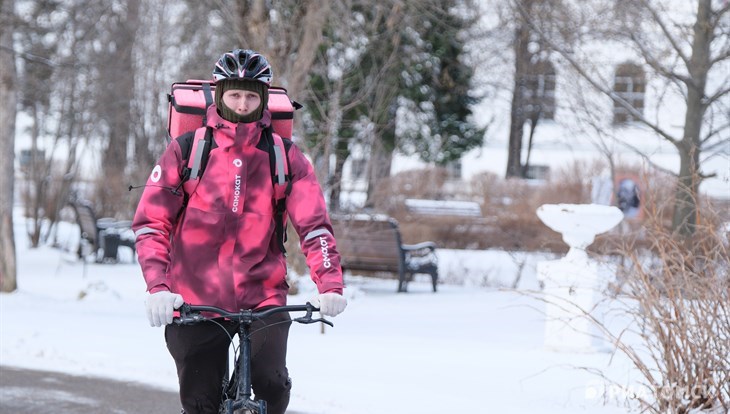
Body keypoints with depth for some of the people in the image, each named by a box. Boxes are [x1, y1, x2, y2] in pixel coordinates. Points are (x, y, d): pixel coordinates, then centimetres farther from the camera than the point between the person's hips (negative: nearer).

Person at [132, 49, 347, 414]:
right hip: (195, 301, 0)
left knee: (272, 384, -15)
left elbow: (313, 224, -3)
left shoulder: (284, 156, 1)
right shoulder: (186, 150, -1)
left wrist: (330, 284, -18)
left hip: (263, 298, 1)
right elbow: (150, 223, -4)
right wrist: (158, 287, -19)